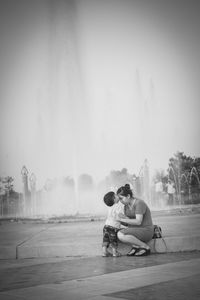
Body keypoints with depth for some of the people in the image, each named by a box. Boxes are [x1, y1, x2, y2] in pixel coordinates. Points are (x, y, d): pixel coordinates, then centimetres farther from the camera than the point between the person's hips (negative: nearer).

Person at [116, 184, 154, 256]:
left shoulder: (139, 203, -19)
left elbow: (138, 222, -26)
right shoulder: (126, 205, 7)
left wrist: (122, 219, -21)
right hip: (136, 230, 9)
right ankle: (135, 246, -1)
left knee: (121, 235, -28)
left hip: (145, 231, -9)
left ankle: (145, 247, -11)